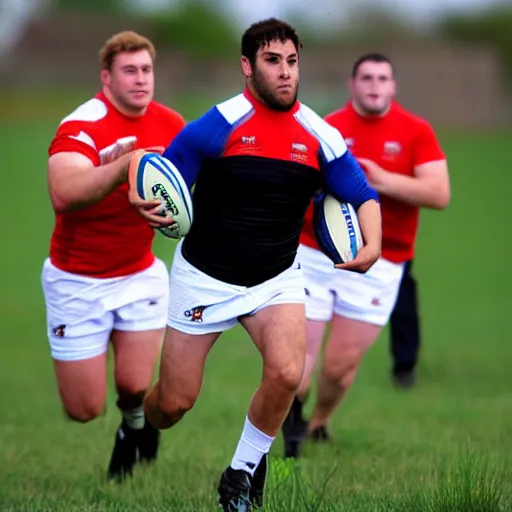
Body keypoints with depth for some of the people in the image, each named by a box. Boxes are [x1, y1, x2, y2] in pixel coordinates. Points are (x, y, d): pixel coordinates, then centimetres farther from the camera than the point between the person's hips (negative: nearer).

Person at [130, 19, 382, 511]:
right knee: (174, 402, 3)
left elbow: (363, 195, 0)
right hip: (205, 276, -2)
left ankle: (243, 472, 1)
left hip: (276, 278, 2)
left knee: (286, 373, -25)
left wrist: (371, 245, -20)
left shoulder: (319, 135, -7)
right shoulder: (217, 126, -17)